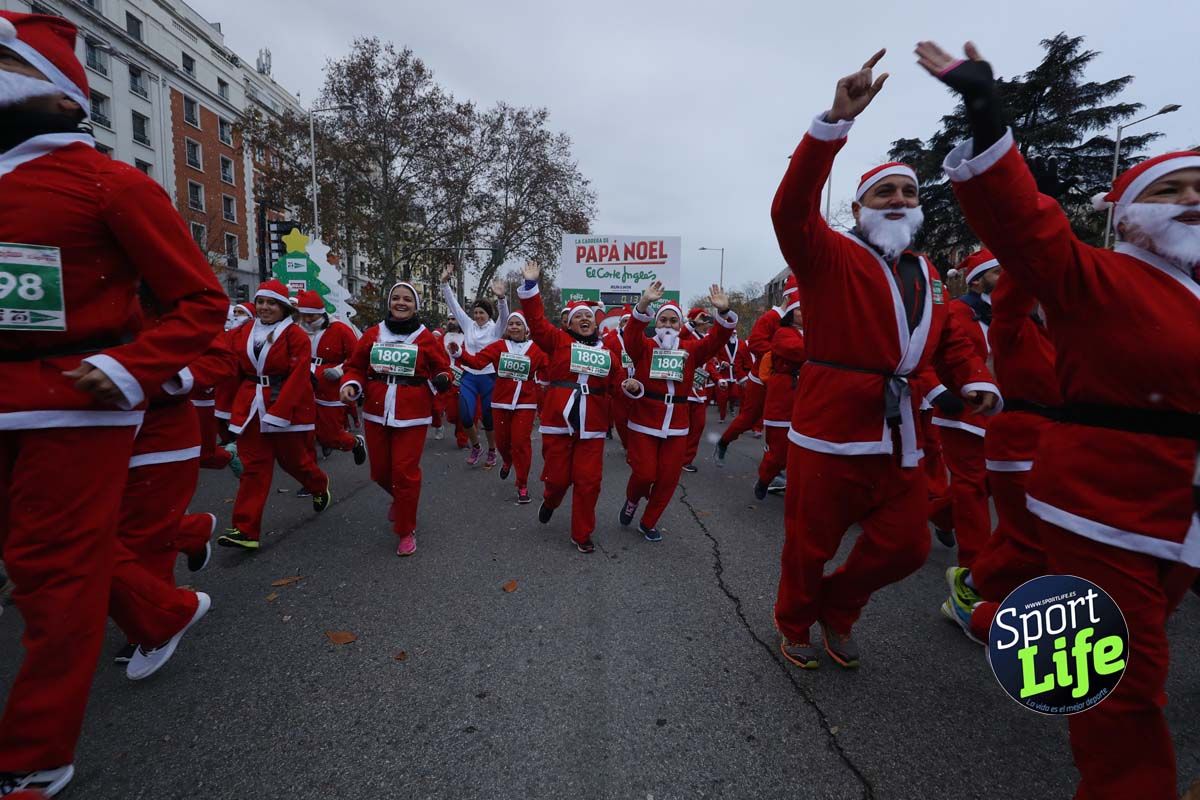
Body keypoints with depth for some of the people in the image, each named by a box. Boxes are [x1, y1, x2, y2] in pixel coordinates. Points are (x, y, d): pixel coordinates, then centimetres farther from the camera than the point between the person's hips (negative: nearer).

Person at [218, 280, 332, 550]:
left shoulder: (296, 335, -8)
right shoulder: (243, 333, 10)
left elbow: (298, 377, -15)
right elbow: (236, 373, 14)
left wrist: (278, 412, -21)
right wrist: (234, 407, 12)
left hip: (288, 407, -4)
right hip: (252, 408, 5)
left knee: (294, 459, 9)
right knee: (254, 468, 2)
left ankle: (320, 487, 41)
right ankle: (247, 530, 3)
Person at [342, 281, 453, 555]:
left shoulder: (427, 338, -2)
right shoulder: (372, 335, 5)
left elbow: (442, 370, 3)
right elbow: (356, 367, 10)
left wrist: (442, 379, -19)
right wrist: (350, 384, -9)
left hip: (412, 416, -3)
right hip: (376, 414, 4)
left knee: (405, 472, -4)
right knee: (380, 471, 13)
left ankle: (406, 531, 14)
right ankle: (399, 498, 48)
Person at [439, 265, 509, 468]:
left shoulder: (495, 328, -4)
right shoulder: (468, 324, 6)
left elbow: (504, 315, -23)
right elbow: (453, 305, 2)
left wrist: (501, 298, -42)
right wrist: (445, 283, -9)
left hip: (489, 377, -3)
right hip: (468, 376, 3)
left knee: (488, 418, 6)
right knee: (465, 417, -6)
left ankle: (492, 451, 28)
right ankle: (475, 446, 22)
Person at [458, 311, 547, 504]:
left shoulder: (536, 349, -2)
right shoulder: (498, 346, -1)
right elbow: (478, 361, -9)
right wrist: (460, 354, -22)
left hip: (525, 403, -2)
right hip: (501, 401, 2)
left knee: (521, 442, -3)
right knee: (502, 440, 13)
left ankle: (522, 485, 11)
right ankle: (507, 460, 51)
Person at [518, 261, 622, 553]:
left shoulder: (609, 350, 9)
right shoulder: (558, 341, 3)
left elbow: (617, 386, 12)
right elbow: (536, 320, -6)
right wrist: (531, 286, -11)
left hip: (592, 427, 2)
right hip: (557, 422, -1)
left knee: (588, 481, 3)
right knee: (557, 476, 7)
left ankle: (582, 534, 20)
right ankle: (549, 502, 45)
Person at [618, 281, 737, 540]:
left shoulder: (690, 350, 5)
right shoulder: (644, 347, -2)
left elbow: (716, 340, -9)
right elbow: (631, 334, -23)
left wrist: (723, 312, -27)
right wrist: (644, 303, -39)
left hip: (677, 426, 3)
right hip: (644, 423, -3)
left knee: (668, 478, 7)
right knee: (644, 473, -3)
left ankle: (648, 523, 28)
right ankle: (632, 500, 33)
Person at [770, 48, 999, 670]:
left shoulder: (925, 275, 16)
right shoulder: (830, 257, -4)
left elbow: (951, 341, 19)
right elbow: (791, 210, -21)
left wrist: (976, 382, -1)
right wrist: (836, 120, -28)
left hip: (898, 435, 7)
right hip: (830, 427, -6)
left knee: (905, 544, 13)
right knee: (810, 544, 7)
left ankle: (837, 609, 38)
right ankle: (795, 625, 34)